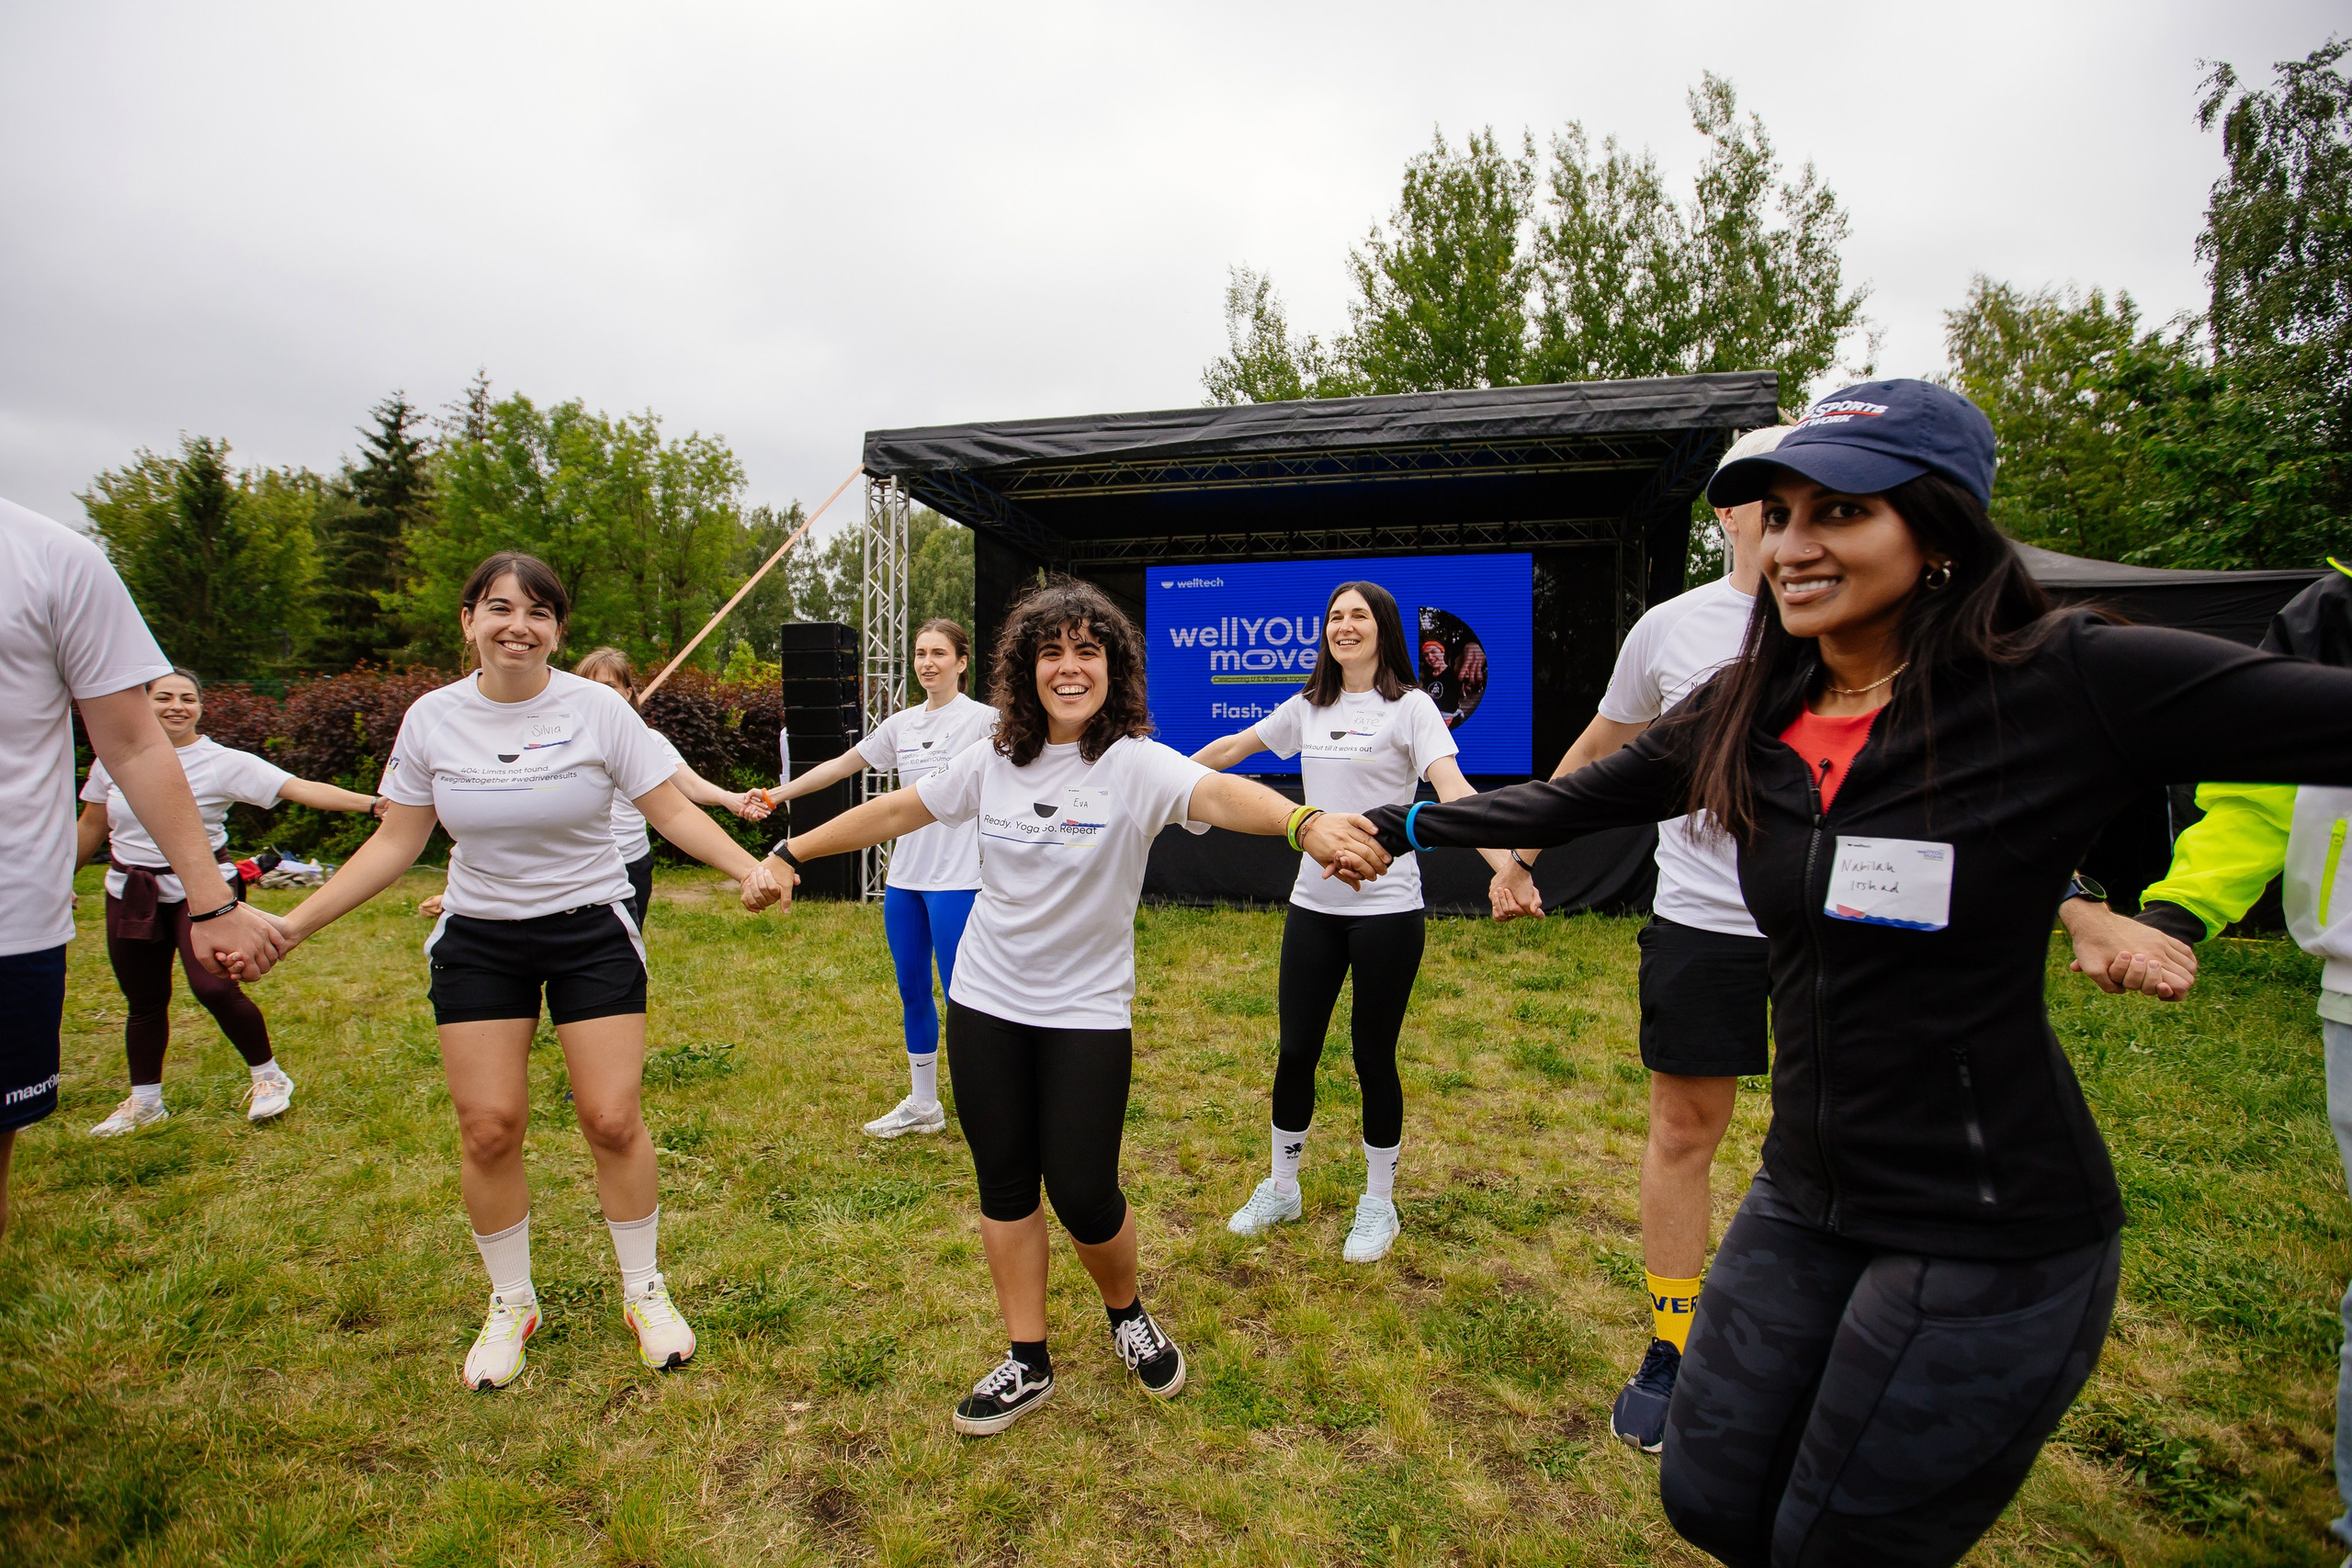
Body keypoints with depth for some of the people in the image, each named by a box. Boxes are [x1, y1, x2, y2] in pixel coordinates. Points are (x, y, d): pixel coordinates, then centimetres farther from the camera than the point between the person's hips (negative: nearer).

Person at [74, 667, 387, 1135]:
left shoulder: (224, 763, -9)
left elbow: (299, 788, -21)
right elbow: (92, 826, 16)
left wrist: (372, 803, -34)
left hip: (198, 890, -4)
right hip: (130, 894, 4)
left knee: (214, 987, -17)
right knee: (144, 1004, 12)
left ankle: (269, 1076, 4)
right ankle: (144, 1102, 31)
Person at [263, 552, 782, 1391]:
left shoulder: (597, 708, -8)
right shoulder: (432, 718, -1)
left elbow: (672, 810, -8)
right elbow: (394, 843, 5)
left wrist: (748, 868, -23)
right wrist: (290, 925, -1)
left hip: (591, 932, -2)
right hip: (478, 939, 2)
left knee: (613, 1121, -3)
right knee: (489, 1127, 1)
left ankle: (645, 1291, 20)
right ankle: (511, 1303, 26)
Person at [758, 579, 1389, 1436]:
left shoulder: (1135, 764, -17)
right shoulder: (993, 761, -4)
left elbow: (1217, 791, -38)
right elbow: (898, 810, 9)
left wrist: (1304, 821, -58)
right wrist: (792, 851, 16)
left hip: (1087, 1014, -4)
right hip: (986, 1006, 4)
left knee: (1084, 1195, 0)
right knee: (1006, 1185, 12)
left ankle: (1128, 1315, 34)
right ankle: (1028, 1363, 32)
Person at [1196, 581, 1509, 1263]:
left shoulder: (1409, 707, -6)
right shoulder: (1308, 708, 8)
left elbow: (1452, 789, -20)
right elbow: (1230, 749, 20)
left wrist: (1504, 866, -35)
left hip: (1386, 907, -4)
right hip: (1312, 905, 4)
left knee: (1374, 1055, 6)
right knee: (1296, 1050, 10)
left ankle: (1378, 1205, 26)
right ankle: (1281, 1188, 30)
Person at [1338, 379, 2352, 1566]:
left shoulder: (2071, 688, -16)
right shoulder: (1744, 715, 0)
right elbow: (1569, 801, 9)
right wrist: (1407, 824, 13)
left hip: (1994, 1233, -5)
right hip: (1806, 1196, 5)